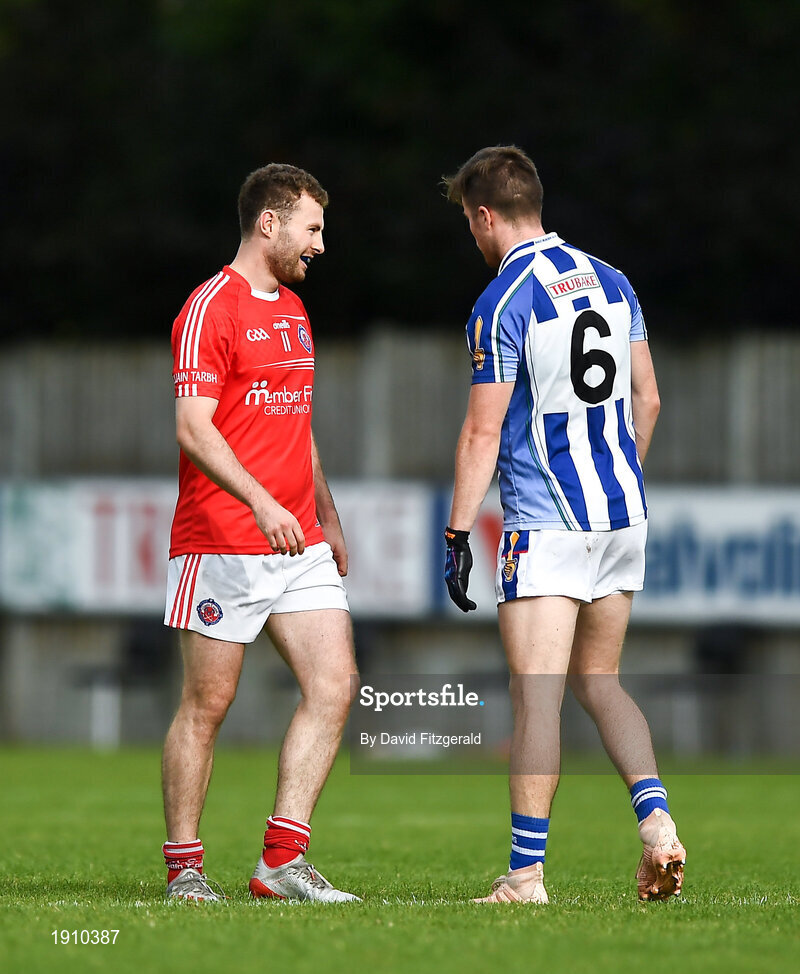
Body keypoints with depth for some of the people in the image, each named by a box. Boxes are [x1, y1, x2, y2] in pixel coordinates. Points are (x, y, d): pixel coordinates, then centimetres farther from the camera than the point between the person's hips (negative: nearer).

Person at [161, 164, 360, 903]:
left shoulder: (294, 310, 19)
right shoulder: (210, 309, -9)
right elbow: (193, 428, -18)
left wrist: (327, 516, 26)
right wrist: (262, 503, -29)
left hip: (298, 543, 8)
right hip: (222, 542, -8)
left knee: (334, 684, -5)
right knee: (207, 704, -1)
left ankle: (283, 858, -3)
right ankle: (184, 867, 8)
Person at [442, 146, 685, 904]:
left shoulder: (501, 305, -12)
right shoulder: (609, 281, 10)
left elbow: (483, 433, -12)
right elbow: (647, 400, 15)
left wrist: (457, 535, -7)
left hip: (546, 522, -7)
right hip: (623, 514, 7)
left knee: (536, 695, -5)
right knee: (597, 681, 17)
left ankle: (527, 871, -6)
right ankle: (655, 817, -2)